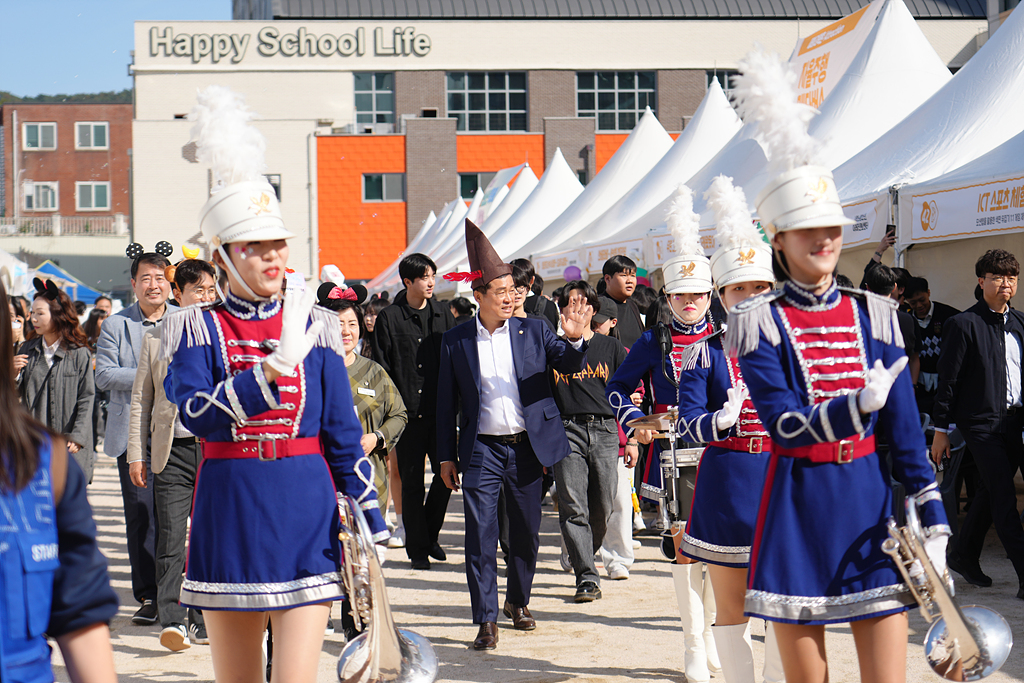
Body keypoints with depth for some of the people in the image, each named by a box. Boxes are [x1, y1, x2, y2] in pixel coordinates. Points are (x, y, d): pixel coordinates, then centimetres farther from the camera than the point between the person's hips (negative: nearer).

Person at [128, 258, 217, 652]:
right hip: (172, 452, 0)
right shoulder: (155, 339, 9)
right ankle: (172, 621, -8)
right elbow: (140, 401, 11)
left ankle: (202, 620, 14)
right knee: (171, 538, -8)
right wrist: (136, 455, 5)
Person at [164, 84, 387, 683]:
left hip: (307, 514, 0)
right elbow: (199, 415, -16)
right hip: (229, 515, 1)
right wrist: (277, 364, -25)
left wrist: (370, 523, 1)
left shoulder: (316, 324, 5)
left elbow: (344, 433, 6)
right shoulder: (195, 329, 1)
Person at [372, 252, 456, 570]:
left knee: (446, 472, 1)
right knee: (412, 483, 3)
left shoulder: (443, 314, 9)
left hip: (440, 411, 3)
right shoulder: (389, 319, 0)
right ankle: (417, 547, 13)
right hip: (407, 412, -2)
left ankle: (430, 535, 21)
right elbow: (382, 369, 0)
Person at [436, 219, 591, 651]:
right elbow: (446, 402, 6)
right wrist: (447, 456, 4)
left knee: (526, 533, 12)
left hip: (527, 448, 2)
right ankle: (486, 620, -1)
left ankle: (518, 602, 32)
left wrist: (574, 340, -24)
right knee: (481, 536, -6)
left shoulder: (533, 331, 5)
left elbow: (569, 366, -2)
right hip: (482, 449, -2)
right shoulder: (455, 341, 3)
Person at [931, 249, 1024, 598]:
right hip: (982, 421, -6)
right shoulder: (964, 324, -6)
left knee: (990, 491, 13)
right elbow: (948, 379, -5)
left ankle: (964, 555, 31)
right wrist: (941, 430, -6)